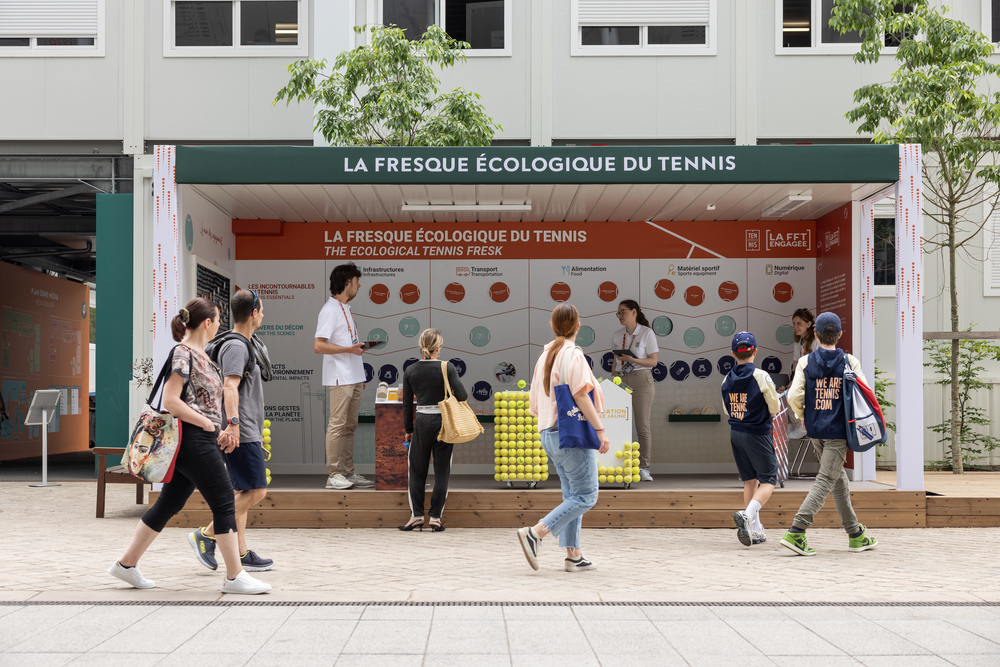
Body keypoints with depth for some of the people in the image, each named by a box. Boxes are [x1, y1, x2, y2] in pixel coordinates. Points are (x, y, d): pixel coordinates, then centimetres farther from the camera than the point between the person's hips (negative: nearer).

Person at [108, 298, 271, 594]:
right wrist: (209, 425, -15)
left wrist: (218, 430, 14)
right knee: (224, 502, -6)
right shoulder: (182, 353, -13)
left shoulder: (199, 354, 16)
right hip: (192, 439, -10)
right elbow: (170, 401, -19)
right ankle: (235, 576, 0)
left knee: (169, 504, 14)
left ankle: (126, 564, 23)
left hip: (201, 440, 10)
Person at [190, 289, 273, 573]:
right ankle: (206, 535, -5)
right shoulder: (236, 346, -11)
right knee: (256, 491, -10)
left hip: (245, 431, 10)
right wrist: (233, 423, -36)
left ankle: (241, 553, 12)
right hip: (241, 433, -10)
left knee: (241, 492, 10)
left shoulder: (242, 344, 21)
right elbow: (230, 387, -25)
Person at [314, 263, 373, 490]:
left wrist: (359, 346, 13)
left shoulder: (345, 308, 17)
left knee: (349, 426, 11)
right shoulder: (330, 310, -12)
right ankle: (334, 475, -2)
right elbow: (319, 346, -21)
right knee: (337, 425, -6)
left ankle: (348, 473, 16)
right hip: (339, 379, -9)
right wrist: (350, 349, -21)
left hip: (353, 378, 9)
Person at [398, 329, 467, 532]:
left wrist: (408, 429, 14)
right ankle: (435, 518, 6)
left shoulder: (410, 371, 1)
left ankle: (417, 516, 12)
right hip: (443, 423, -1)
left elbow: (407, 404, 5)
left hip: (422, 423, 1)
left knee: (417, 471, 13)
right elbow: (462, 395, -13)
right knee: (441, 472, 6)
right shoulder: (447, 367, -7)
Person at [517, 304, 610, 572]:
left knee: (571, 494, 12)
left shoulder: (545, 355, 15)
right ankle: (535, 533, -15)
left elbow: (535, 406, 17)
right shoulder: (572, 354, -9)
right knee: (585, 496, -6)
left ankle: (573, 555, 9)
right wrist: (600, 430, -17)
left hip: (549, 434, 9)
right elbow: (580, 395, -18)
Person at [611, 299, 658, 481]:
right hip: (621, 381, 4)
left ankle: (644, 468, 1)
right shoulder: (617, 335, 11)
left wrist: (634, 360, -19)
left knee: (643, 426, -4)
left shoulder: (647, 333, -3)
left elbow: (653, 361, -5)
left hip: (641, 380, -4)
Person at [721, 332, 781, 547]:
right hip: (757, 434, -5)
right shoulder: (760, 376, -13)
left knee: (749, 481, 14)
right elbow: (776, 408, -8)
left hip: (735, 433, 6)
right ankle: (747, 515, -21)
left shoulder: (727, 379, 2)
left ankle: (755, 530, 15)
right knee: (768, 480, 2)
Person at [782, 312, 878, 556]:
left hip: (814, 430, 4)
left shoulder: (805, 362, 0)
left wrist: (803, 417, 11)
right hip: (838, 430, -4)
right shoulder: (850, 362, -3)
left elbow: (794, 397, -8)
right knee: (825, 480, -5)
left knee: (839, 480, 17)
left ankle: (856, 535, 25)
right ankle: (796, 532, -17)